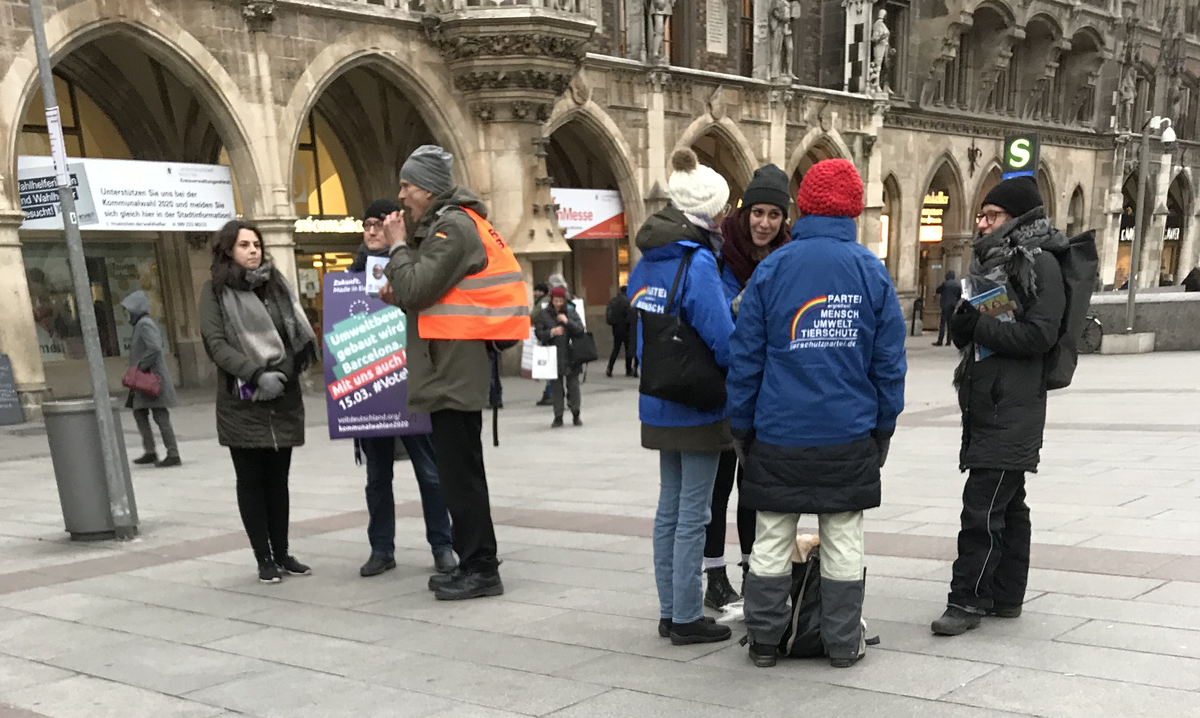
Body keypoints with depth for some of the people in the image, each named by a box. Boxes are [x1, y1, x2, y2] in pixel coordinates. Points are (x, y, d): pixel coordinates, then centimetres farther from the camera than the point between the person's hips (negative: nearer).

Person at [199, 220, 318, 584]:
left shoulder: (276, 284, 13)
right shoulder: (215, 290, 1)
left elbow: (298, 332, 13)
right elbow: (215, 343, -9)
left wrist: (286, 370, -4)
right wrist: (256, 374, -20)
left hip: (284, 398, 4)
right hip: (242, 401, -3)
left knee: (278, 479, 9)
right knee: (251, 480, 3)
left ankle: (282, 553, 18)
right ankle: (264, 558, 10)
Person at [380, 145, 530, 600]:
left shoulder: (454, 227, -13)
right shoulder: (442, 225, 20)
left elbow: (415, 289, -20)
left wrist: (397, 246, -6)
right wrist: (401, 296, 7)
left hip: (455, 368, -11)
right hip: (453, 369, 11)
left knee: (459, 472, -7)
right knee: (458, 470, 15)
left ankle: (480, 569, -1)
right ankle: (472, 564, 23)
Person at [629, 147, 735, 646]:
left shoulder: (647, 262, 7)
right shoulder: (698, 262, -18)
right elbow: (723, 341, -22)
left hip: (659, 407, 8)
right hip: (698, 408, -8)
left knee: (670, 508, 15)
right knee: (693, 513, 2)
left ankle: (670, 612, 25)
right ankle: (686, 618, 11)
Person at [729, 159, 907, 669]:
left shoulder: (772, 268, -3)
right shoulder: (872, 270, 0)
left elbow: (744, 358, -2)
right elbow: (889, 361, 2)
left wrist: (742, 426, 7)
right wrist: (884, 427, 12)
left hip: (779, 435, 0)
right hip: (850, 436, 1)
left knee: (772, 541, 9)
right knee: (843, 543, 9)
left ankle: (763, 641, 18)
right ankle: (844, 644, 18)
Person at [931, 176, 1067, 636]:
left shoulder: (1039, 263, -8)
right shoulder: (992, 260, 18)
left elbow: (1040, 335, -17)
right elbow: (962, 333, 16)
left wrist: (981, 328, -15)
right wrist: (965, 320, -5)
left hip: (1014, 407, -9)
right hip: (985, 403, 9)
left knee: (982, 506, -9)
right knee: (1007, 504, 15)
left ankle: (967, 599, -1)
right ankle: (1006, 596, 23)